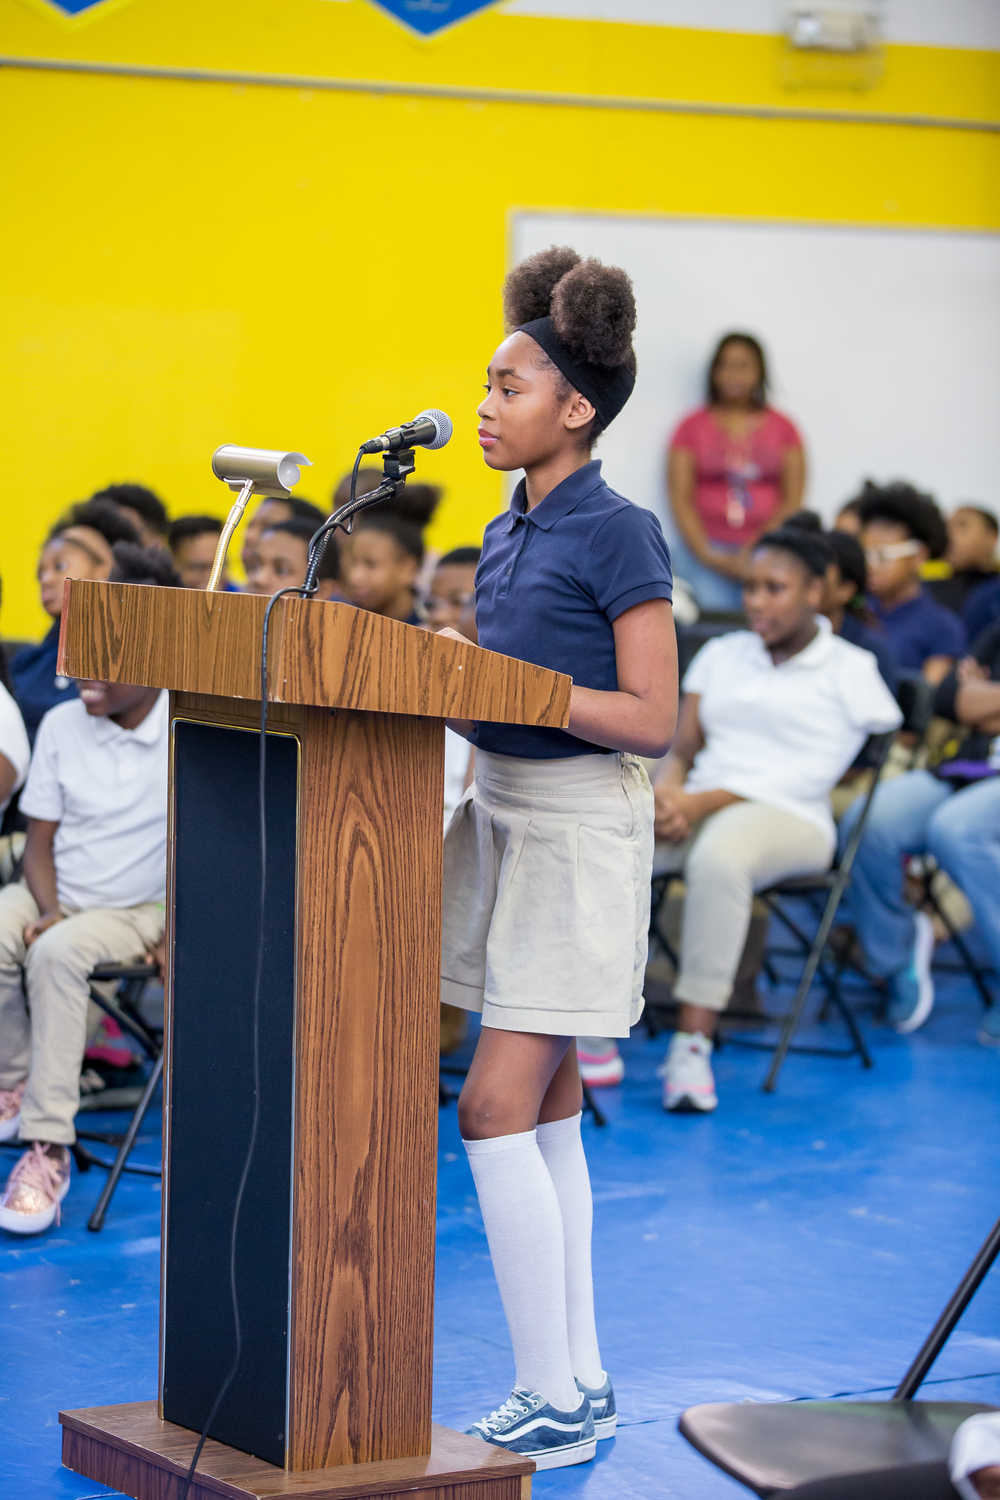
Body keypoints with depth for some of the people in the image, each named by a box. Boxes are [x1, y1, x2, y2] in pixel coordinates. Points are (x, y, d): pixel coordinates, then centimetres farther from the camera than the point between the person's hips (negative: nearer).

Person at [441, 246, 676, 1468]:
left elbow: (650, 721, -16)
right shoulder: (506, 533, 12)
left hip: (582, 827, -8)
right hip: (499, 809, 9)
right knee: (548, 1113, 11)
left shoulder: (619, 536, -12)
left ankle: (550, 1401, -4)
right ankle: (580, 1383, 19)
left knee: (496, 1110, -11)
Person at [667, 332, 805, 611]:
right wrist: (707, 554, -9)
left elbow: (792, 500, 8)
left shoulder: (782, 428, 14)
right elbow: (680, 499, 5)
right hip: (708, 547, -1)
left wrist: (757, 548, -7)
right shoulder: (693, 427, 12)